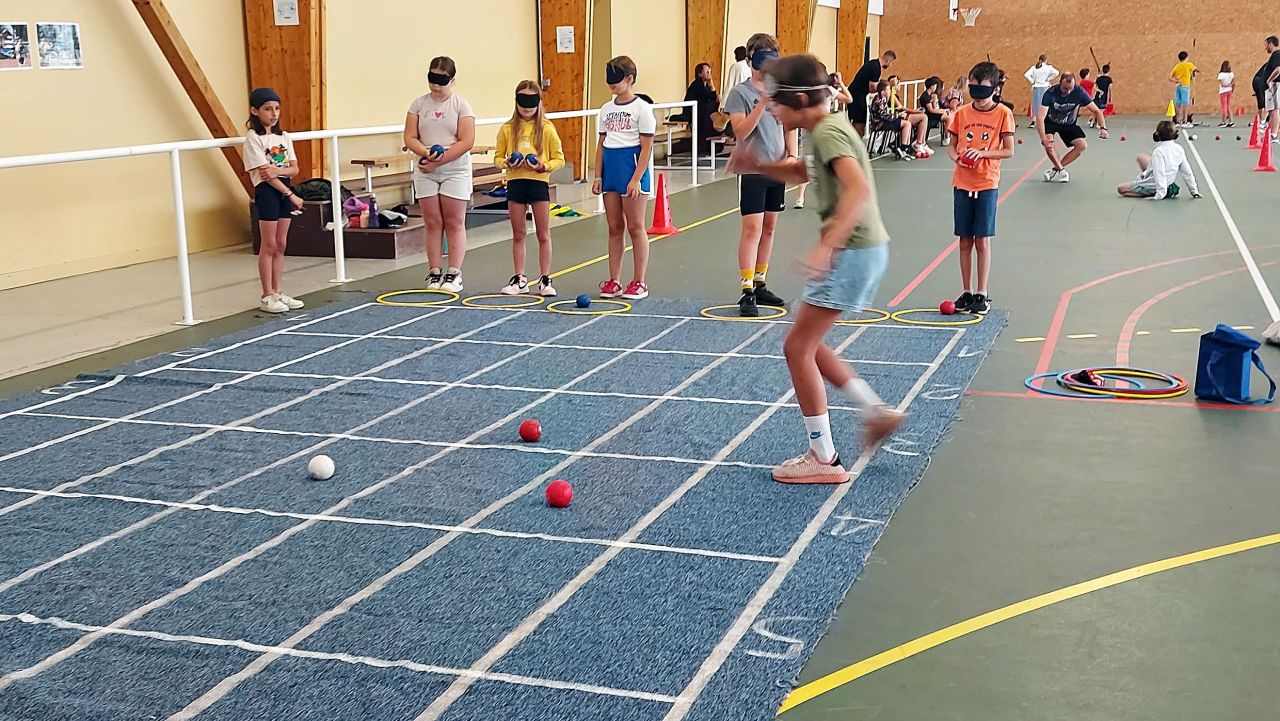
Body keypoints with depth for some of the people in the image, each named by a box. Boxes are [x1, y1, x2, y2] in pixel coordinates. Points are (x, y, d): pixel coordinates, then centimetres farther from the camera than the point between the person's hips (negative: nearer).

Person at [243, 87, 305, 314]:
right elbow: (264, 173, -15)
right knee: (269, 245, -3)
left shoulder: (283, 136, 10)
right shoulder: (253, 138, -9)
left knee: (280, 245, 9)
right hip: (266, 191, -6)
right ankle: (267, 296, 3)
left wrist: (278, 170, -17)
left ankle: (277, 293, 16)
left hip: (284, 189, 6)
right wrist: (291, 195, -16)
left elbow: (294, 168, 6)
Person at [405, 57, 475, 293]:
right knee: (432, 223, 5)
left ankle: (454, 273, 4)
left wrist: (439, 161, -17)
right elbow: (410, 137, 3)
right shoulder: (419, 104, 6)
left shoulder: (461, 105, -3)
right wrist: (426, 153, -17)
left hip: (455, 171, -3)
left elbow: (466, 141, -11)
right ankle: (434, 272, 10)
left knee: (454, 223, 1)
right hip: (425, 172, 3)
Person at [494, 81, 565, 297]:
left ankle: (545, 279, 11)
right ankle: (520, 279, 17)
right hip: (515, 182, 2)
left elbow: (559, 159, 1)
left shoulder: (547, 129, -1)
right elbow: (498, 157, 9)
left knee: (543, 234, 4)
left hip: (539, 182, -2)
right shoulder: (507, 129, 4)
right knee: (518, 234, 9)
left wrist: (544, 166, -17)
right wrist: (507, 163, -12)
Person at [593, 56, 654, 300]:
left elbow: (646, 147, -10)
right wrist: (598, 176, 7)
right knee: (614, 228, 9)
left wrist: (636, 179, -17)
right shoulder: (606, 109, 12)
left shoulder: (641, 108, -6)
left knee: (635, 227, -1)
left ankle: (639, 283, 6)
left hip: (632, 166, -6)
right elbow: (602, 144, 15)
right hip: (611, 169, 6)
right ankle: (614, 281, 14)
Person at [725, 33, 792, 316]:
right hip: (752, 168, -6)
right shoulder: (740, 93, -8)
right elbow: (740, 132, -18)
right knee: (752, 228, -10)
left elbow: (789, 128, 16)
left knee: (769, 227, 11)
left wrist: (792, 155, 0)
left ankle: (760, 284, 22)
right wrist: (762, 104, -25)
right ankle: (747, 291, -9)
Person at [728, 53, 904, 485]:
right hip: (859, 250, 10)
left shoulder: (828, 132, -17)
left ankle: (824, 459, 1)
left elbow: (858, 189, -33)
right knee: (807, 345, 17)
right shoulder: (826, 128, 13)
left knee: (797, 348, -5)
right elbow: (804, 173, 33)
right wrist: (759, 167, 15)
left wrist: (827, 245, -44)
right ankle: (876, 412, 19)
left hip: (852, 251, -10)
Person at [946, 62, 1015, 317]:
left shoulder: (1003, 113, -4)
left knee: (982, 240, -1)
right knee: (965, 240, 8)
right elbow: (952, 145, 10)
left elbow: (1008, 151, -4)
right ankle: (967, 291, 17)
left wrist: (982, 153, -18)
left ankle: (982, 294, 7)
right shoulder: (962, 113, 4)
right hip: (962, 183, 3)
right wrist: (956, 157, -12)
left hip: (987, 184, -3)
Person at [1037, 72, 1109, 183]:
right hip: (1050, 123, -3)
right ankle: (1061, 171, -15)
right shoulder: (1051, 93, -30)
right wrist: (1043, 138, -52)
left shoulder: (1079, 92, -23)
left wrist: (1102, 128, -32)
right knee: (1048, 141, -32)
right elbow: (1040, 117, -38)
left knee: (1082, 145, -17)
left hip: (1069, 124, 3)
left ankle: (1056, 169, -8)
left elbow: (1096, 111, -15)